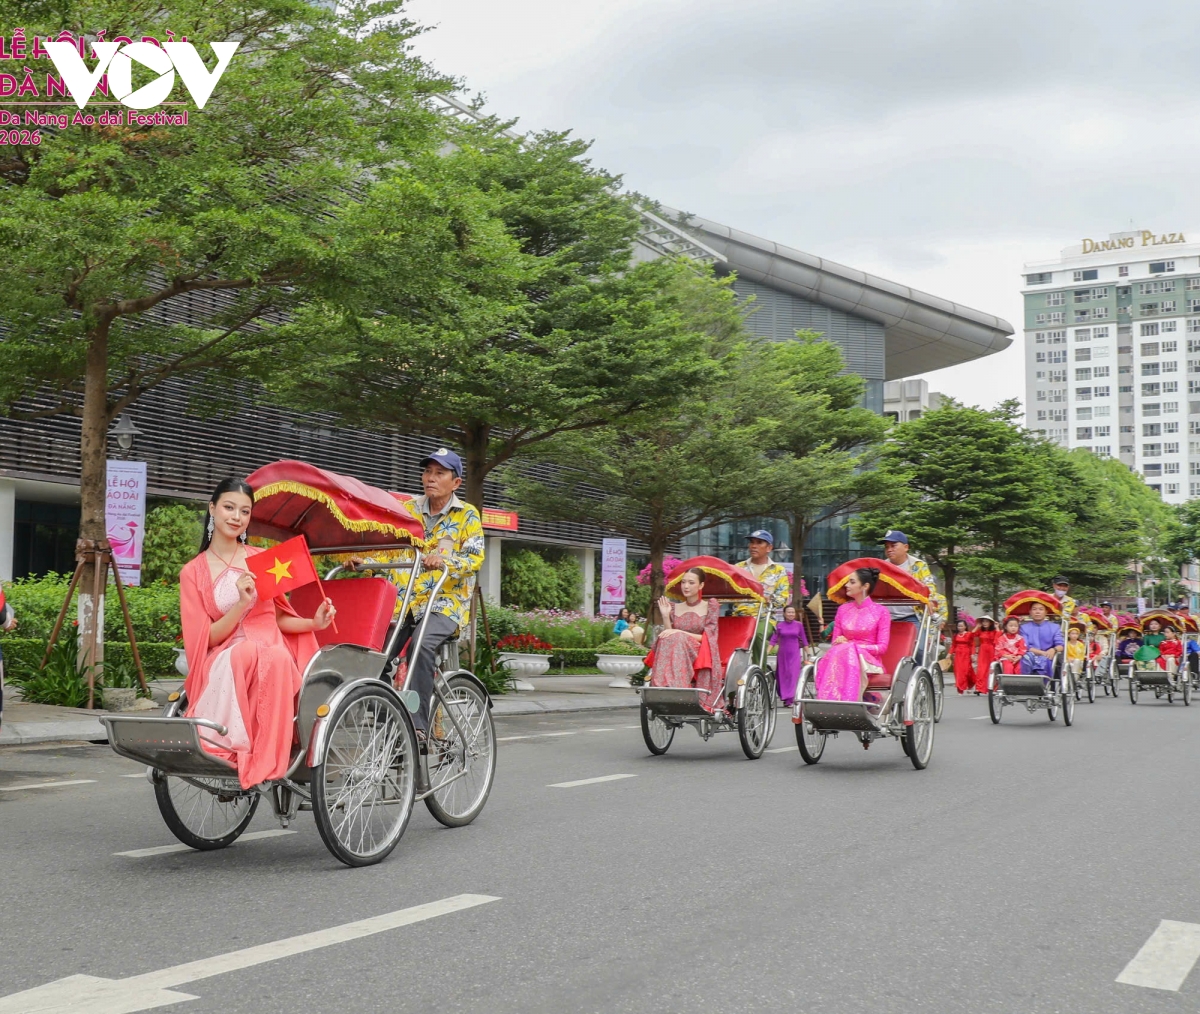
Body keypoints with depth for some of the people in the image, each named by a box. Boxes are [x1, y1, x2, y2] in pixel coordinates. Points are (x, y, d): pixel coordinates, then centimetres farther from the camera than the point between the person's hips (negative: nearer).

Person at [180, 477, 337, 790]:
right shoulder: (193, 573, 8)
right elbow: (203, 639, 1)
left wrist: (314, 623, 0)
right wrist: (241, 604, -14)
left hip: (275, 660, 1)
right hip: (223, 665, -1)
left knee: (276, 656, -36)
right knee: (245, 649, -37)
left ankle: (268, 761, -34)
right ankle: (226, 744, -32)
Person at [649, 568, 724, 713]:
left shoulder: (711, 606, 4)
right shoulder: (674, 608, 13)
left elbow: (708, 638, -5)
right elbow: (667, 636, 7)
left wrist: (680, 633, -15)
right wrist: (665, 616, -7)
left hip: (702, 659, -2)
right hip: (676, 657, 2)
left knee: (677, 640, -30)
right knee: (669, 641, -28)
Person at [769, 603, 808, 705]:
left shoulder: (799, 625, 0)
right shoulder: (780, 625, 0)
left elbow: (804, 640, 7)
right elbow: (773, 639, 2)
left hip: (794, 654, -1)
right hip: (782, 653, 1)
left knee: (793, 675, -9)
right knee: (782, 675, 5)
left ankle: (790, 699, -11)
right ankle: (785, 697, 17)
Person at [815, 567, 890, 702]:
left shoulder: (881, 612, 1)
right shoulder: (843, 609, 13)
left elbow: (882, 647, -4)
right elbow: (835, 643, 13)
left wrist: (850, 644, -14)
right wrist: (847, 646, -12)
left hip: (869, 661, -3)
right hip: (840, 657, 3)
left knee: (847, 652, -36)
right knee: (838, 651, -33)